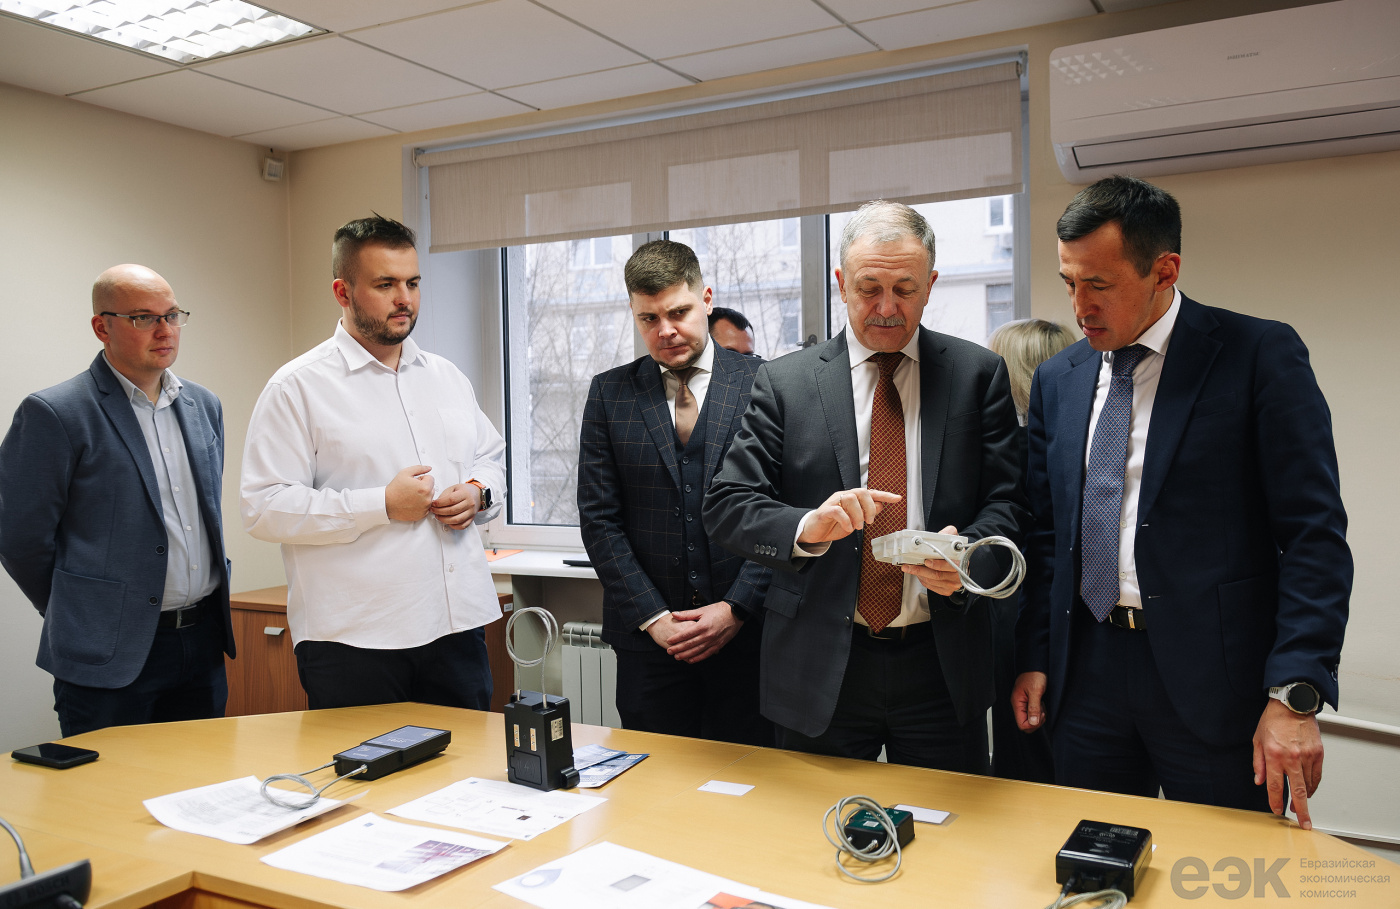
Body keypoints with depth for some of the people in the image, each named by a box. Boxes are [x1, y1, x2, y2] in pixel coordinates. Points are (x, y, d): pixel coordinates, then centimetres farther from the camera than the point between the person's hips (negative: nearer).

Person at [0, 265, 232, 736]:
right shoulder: (53, 414, -10)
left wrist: (197, 616, 17)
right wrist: (77, 617, 3)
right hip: (110, 660, -5)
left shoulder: (204, 406, 10)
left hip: (205, 644, 6)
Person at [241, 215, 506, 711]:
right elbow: (264, 508, -12)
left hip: (458, 623, 6)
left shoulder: (448, 377, 14)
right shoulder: (298, 387, -5)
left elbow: (493, 458, 24)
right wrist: (383, 505, -16)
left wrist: (478, 493, 0)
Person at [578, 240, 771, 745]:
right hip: (647, 638, 1)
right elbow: (599, 519, 2)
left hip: (747, 630, -1)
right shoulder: (610, 393, 5)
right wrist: (653, 617, -6)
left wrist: (736, 608, -10)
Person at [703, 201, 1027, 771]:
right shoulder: (784, 382, 0)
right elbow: (726, 505, -5)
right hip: (819, 669, 0)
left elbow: (1007, 500, 0)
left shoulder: (978, 374, 3)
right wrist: (807, 527, -24)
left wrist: (968, 557, -21)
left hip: (942, 665, 1)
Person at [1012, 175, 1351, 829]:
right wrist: (1034, 658, 6)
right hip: (1085, 672, 4)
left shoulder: (1261, 355, -5)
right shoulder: (1057, 379, 9)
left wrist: (1295, 694, -16)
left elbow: (1316, 535, -9)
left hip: (1213, 677, -4)